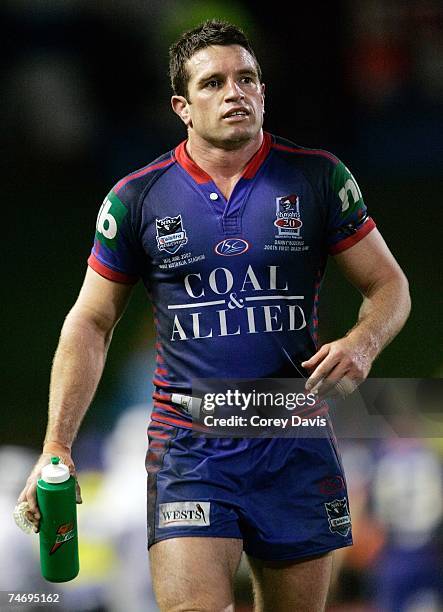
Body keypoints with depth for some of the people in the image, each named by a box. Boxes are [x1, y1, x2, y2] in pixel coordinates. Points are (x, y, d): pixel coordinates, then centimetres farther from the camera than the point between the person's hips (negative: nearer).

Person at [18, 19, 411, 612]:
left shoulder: (318, 178, 3)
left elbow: (388, 284, 10)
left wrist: (363, 342, -13)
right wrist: (57, 445, 1)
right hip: (188, 446, -1)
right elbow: (92, 323, 9)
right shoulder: (137, 198, 2)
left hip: (296, 445, 2)